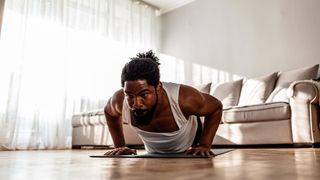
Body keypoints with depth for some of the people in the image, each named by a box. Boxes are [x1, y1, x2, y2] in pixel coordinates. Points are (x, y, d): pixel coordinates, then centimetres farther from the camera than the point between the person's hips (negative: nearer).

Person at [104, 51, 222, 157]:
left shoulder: (183, 99, -45)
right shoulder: (119, 101, -33)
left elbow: (216, 107, -24)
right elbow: (109, 112, -5)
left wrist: (204, 146, -27)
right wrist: (119, 146, -8)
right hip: (153, 153, 0)